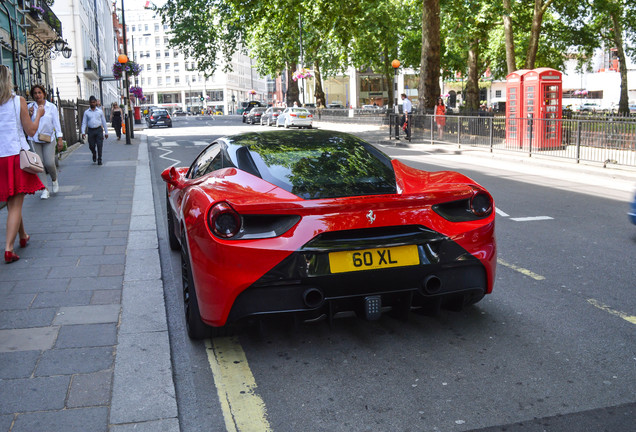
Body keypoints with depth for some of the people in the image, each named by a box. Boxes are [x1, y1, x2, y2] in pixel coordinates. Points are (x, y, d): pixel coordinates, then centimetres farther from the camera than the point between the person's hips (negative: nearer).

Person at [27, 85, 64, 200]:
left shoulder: (52, 107, 2)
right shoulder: (30, 107, 6)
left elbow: (56, 123, 0)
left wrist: (60, 139, -7)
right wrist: (29, 115, -10)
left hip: (49, 138, -2)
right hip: (34, 139, 2)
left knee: (49, 163, -12)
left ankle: (54, 179, 20)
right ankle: (45, 189, 2)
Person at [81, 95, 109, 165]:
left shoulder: (100, 111, 7)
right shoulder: (86, 112, 6)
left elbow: (104, 122, 11)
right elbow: (84, 123, 4)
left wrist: (106, 132, 10)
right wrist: (83, 132, -8)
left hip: (99, 130, -1)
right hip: (91, 130, 1)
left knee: (99, 145, -7)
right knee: (91, 146, 3)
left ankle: (99, 159, 3)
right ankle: (94, 154, 35)